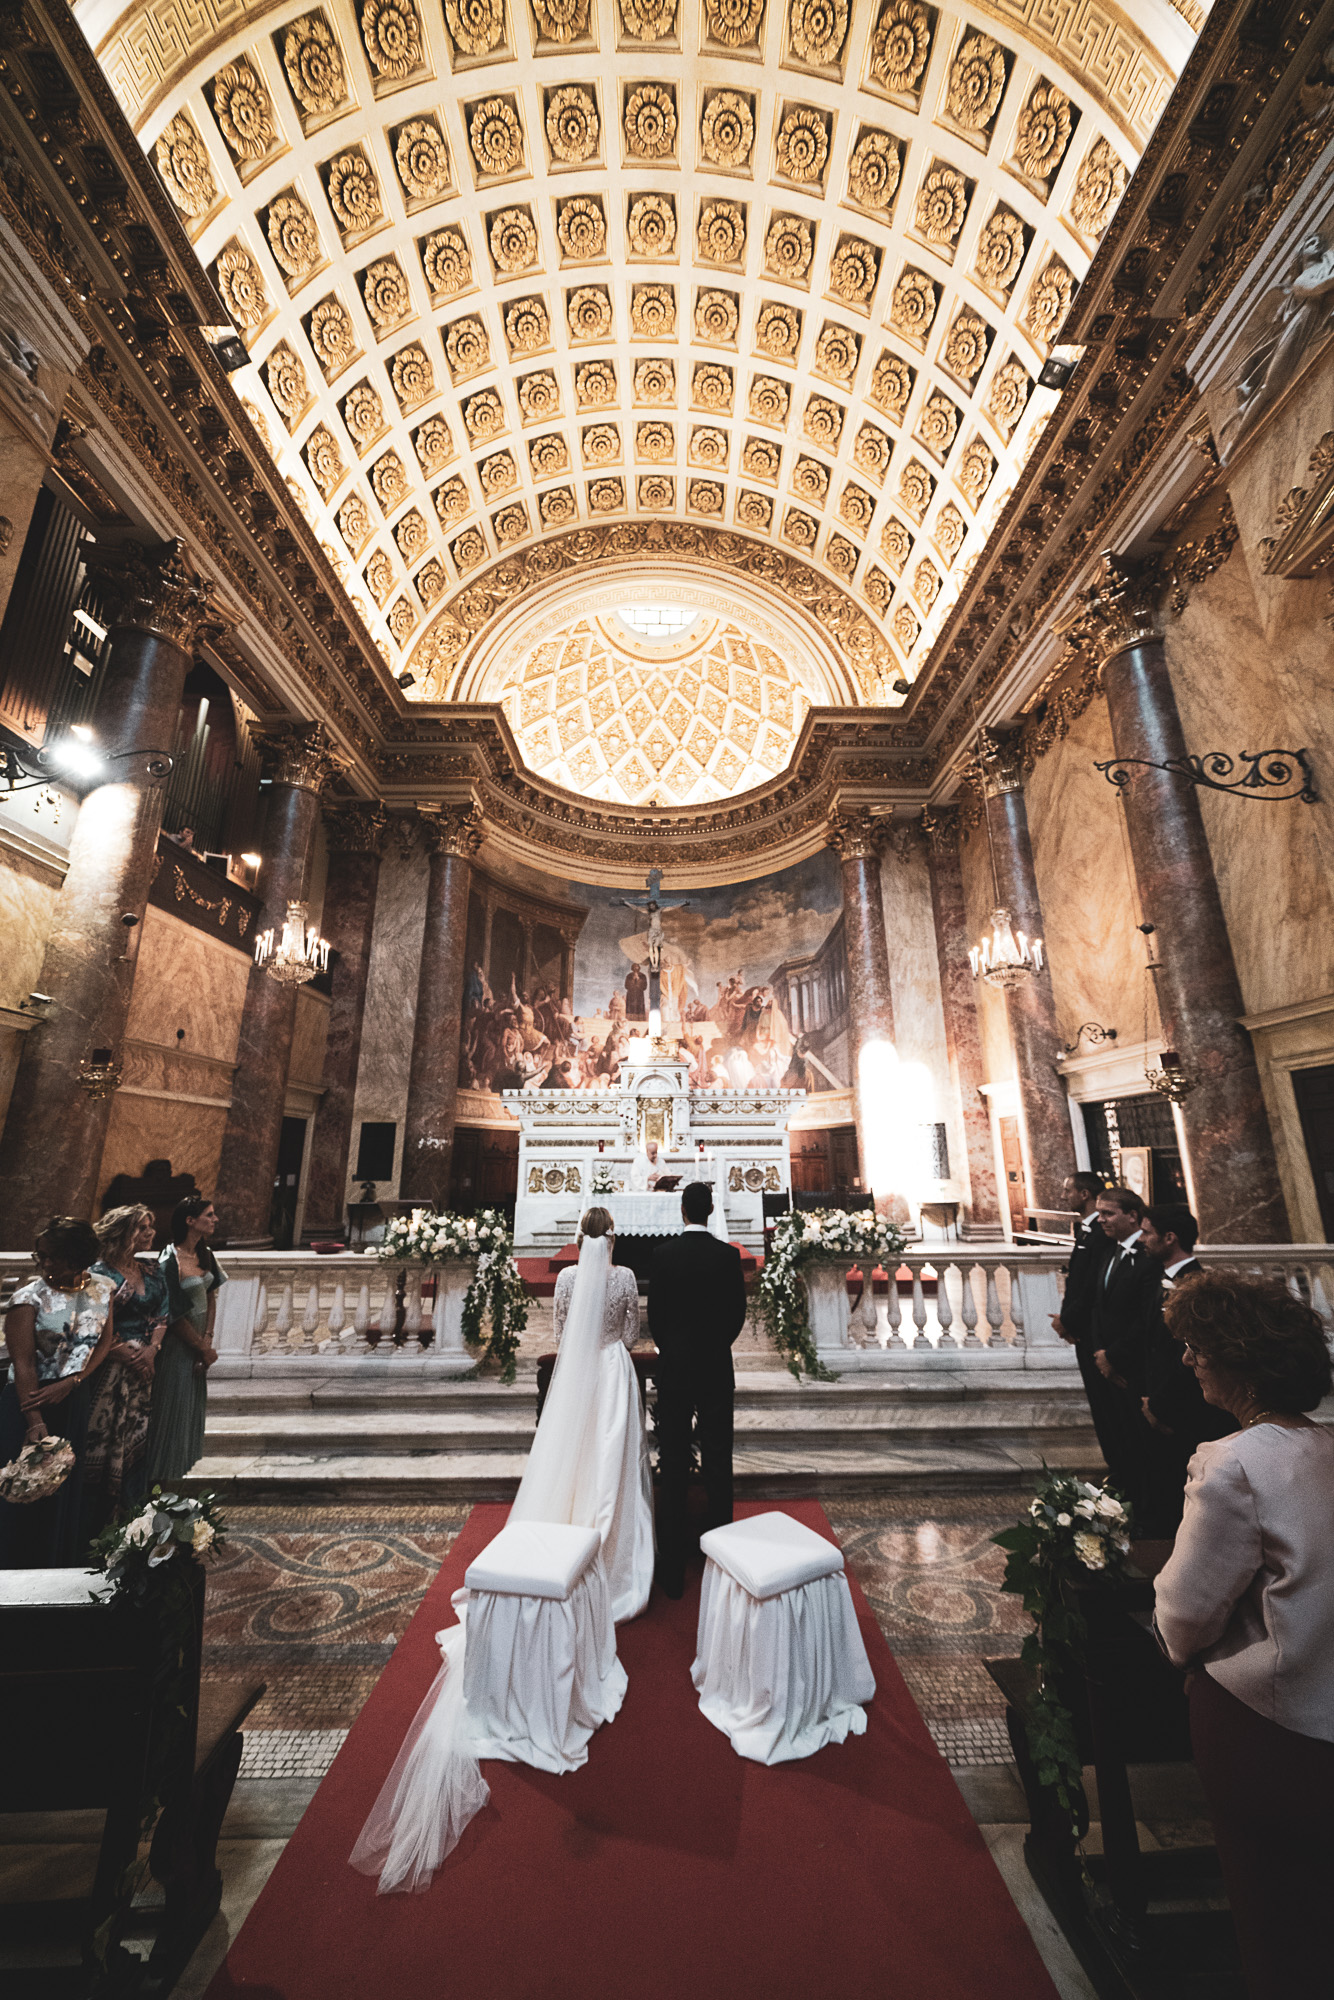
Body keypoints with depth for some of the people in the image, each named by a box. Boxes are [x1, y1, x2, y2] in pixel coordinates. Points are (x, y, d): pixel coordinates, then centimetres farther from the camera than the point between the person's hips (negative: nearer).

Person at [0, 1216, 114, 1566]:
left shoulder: (102, 1290, -2)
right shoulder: (29, 1297, -15)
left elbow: (105, 1342, 1)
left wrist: (71, 1382, -14)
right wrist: (36, 1422, -24)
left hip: (75, 1401, 4)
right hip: (29, 1401, -4)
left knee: (66, 1488, 15)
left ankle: (62, 1567, 31)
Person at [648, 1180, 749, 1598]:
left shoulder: (664, 1252, -11)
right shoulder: (728, 1254, -9)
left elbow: (654, 1311, -3)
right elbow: (738, 1311, -2)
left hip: (674, 1368, 0)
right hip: (716, 1369, 1)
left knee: (673, 1465, 9)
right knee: (718, 1462, 13)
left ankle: (672, 1568, 18)